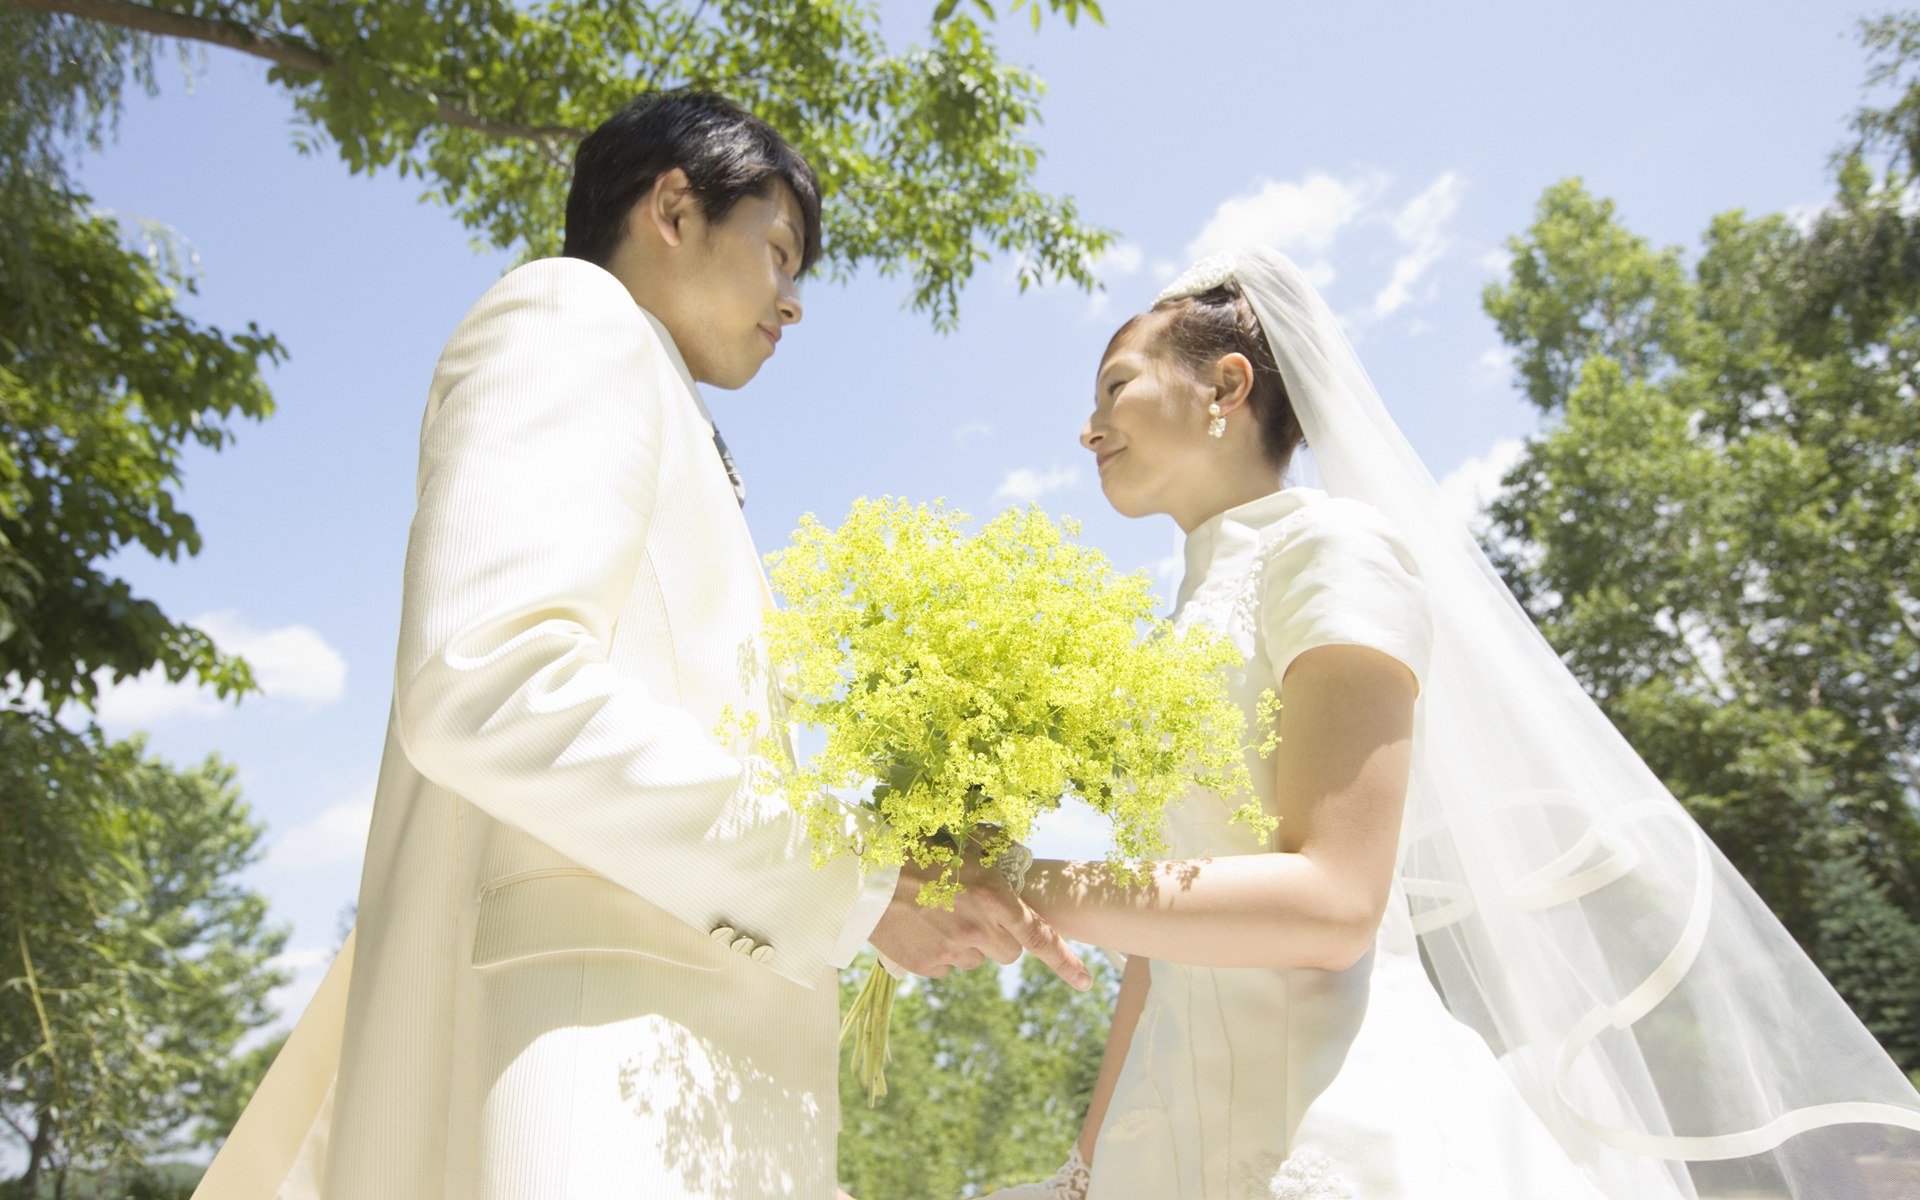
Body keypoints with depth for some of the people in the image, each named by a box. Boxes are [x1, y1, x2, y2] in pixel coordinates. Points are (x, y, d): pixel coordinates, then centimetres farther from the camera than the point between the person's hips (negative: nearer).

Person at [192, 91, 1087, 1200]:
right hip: (597, 1049, -9)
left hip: (702, 1079, 9)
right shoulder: (574, 317, 1)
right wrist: (853, 879, -13)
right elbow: (486, 684, -17)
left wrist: (912, 897, 13)